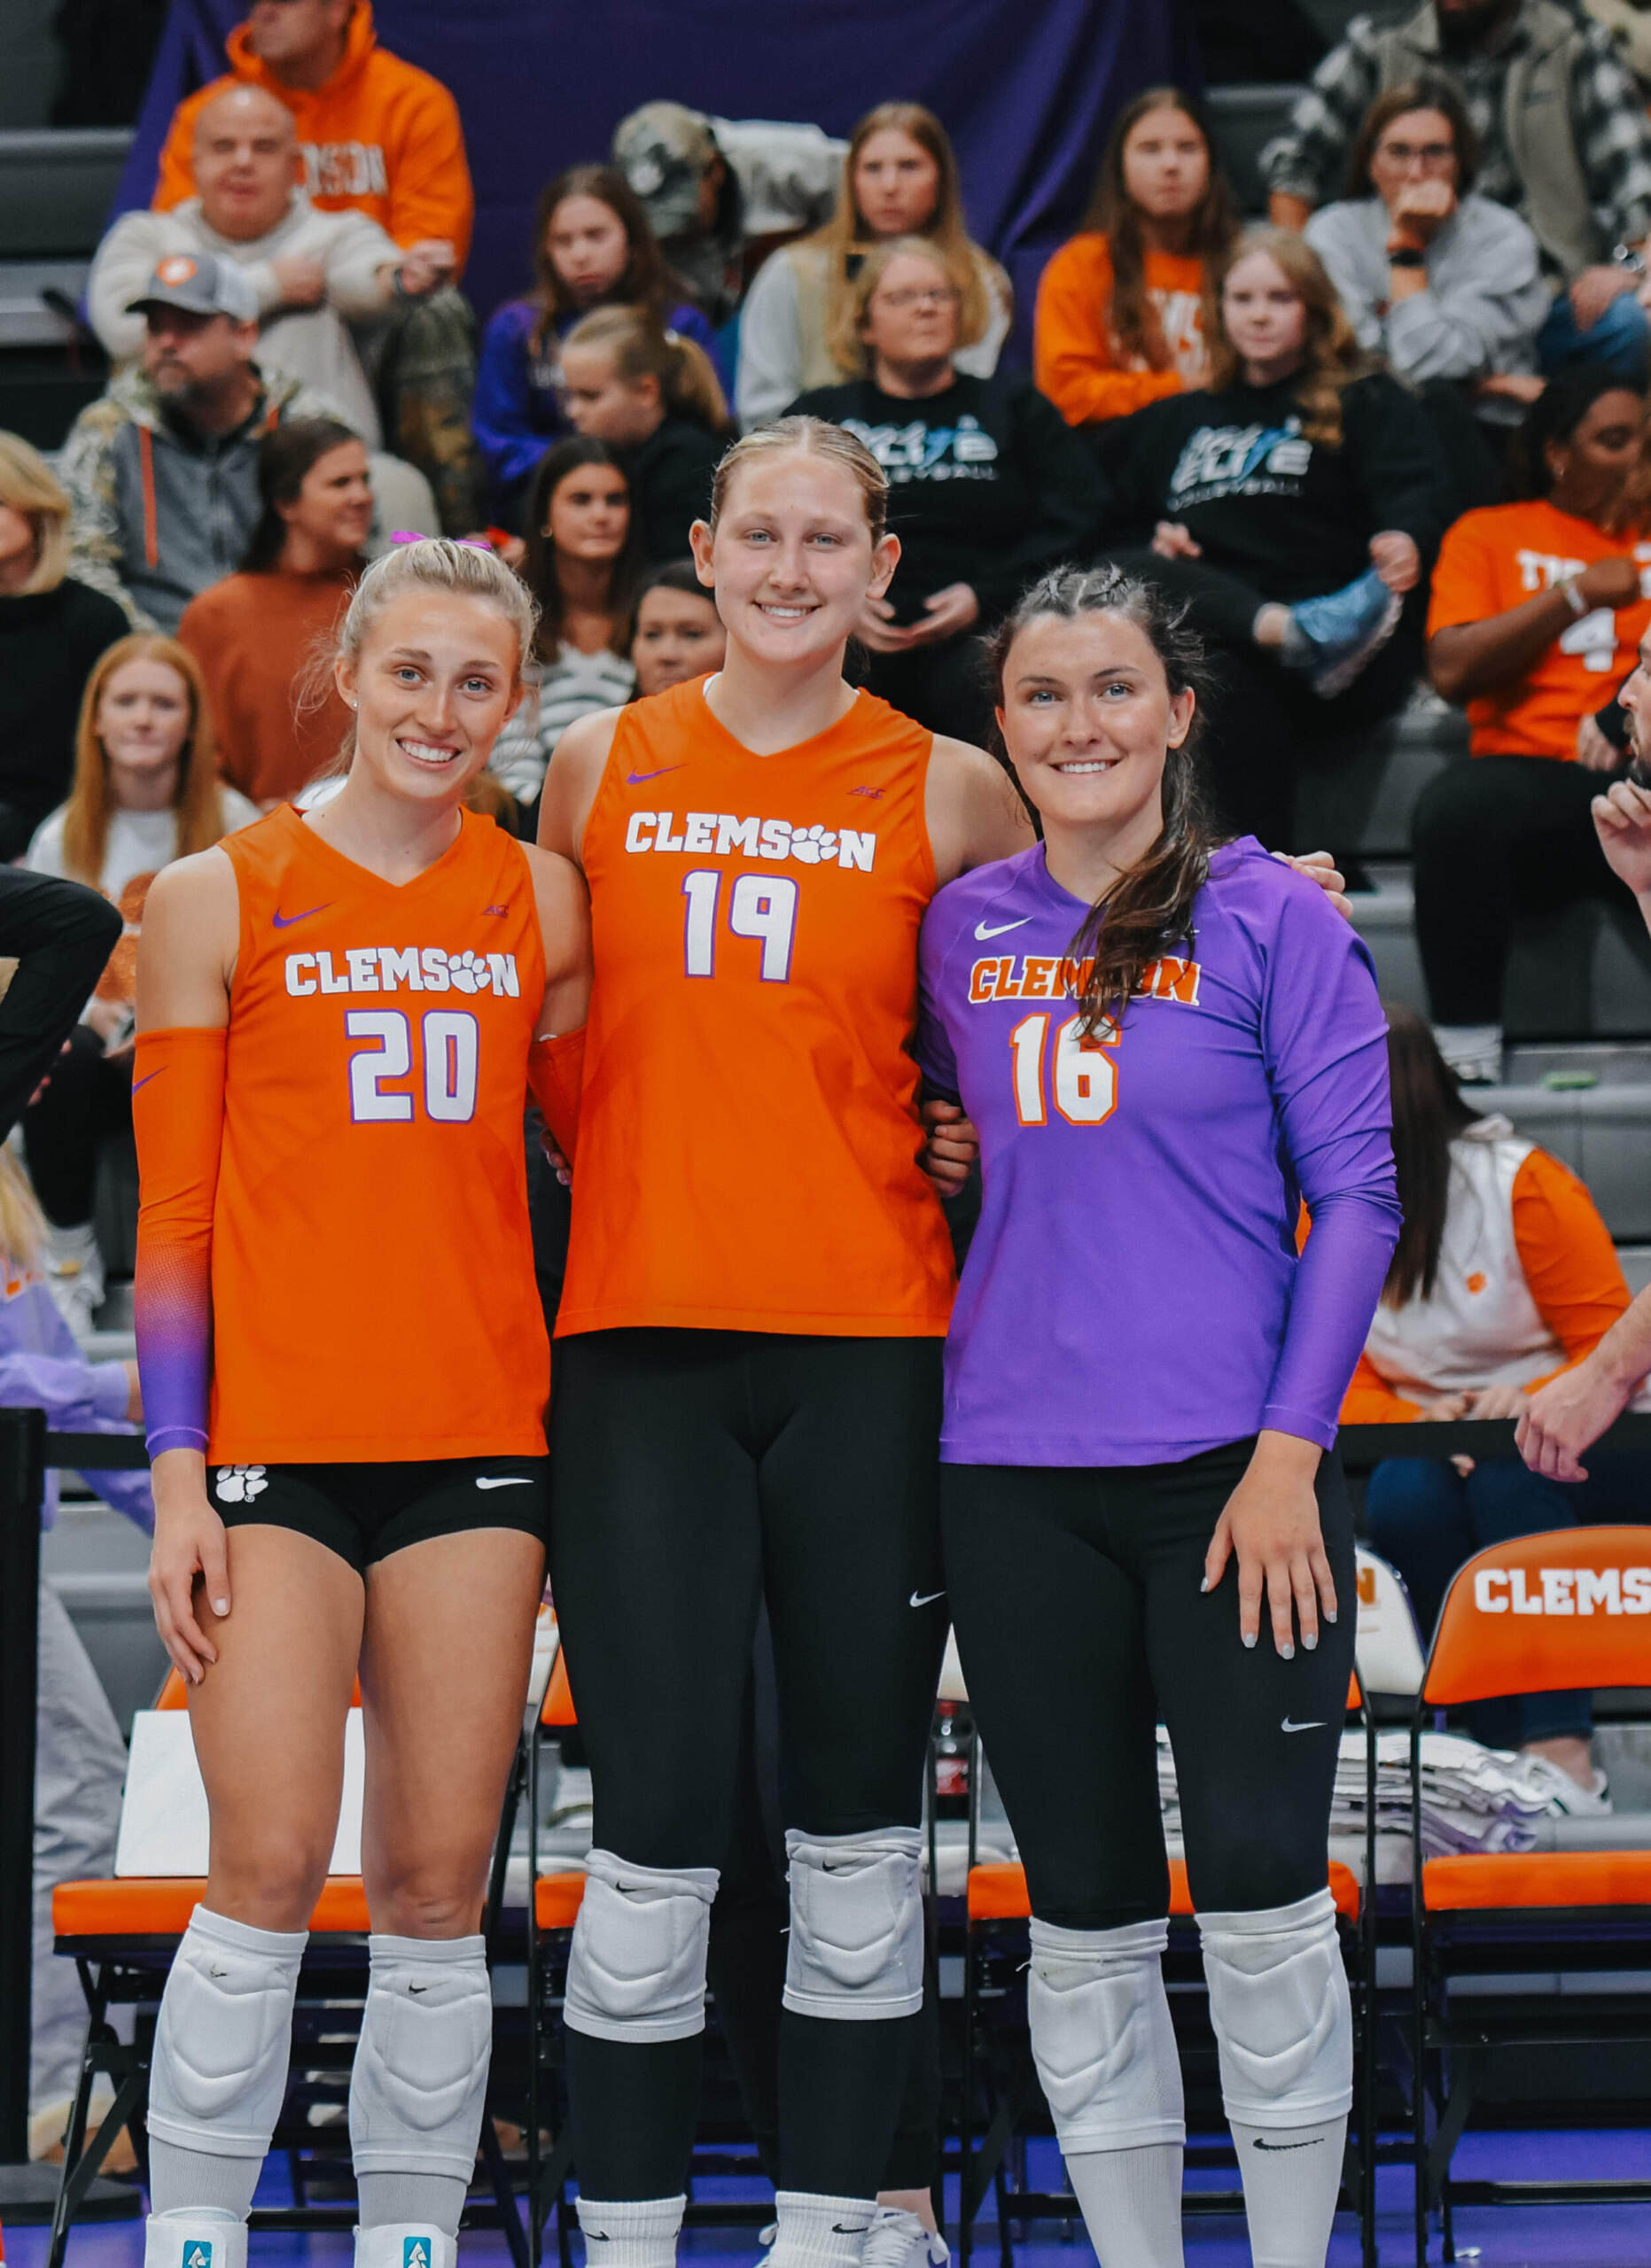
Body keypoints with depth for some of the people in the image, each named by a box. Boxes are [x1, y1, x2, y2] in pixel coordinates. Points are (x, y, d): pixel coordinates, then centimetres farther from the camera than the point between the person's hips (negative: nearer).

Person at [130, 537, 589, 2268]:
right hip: (273, 1439, -3)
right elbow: (171, 1219, 1)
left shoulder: (540, 901, 10)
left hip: (479, 1440, 3)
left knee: (438, 1884, 3)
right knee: (270, 1870, -11)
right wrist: (175, 1478, -6)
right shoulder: (220, 901, 2)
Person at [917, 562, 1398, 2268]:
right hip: (1016, 1471, 3)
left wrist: (1291, 1450, -10)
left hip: (1232, 1466, -3)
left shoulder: (1269, 917, -1)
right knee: (1084, 1914, 7)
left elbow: (1356, 1194, -3)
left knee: (1261, 1891, -4)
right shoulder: (962, 926, 8)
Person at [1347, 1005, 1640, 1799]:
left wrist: (1532, 1403, -31)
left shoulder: (1523, 1186, -12)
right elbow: (1338, 1384, -1)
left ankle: (1563, 1754, -39)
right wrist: (1422, 1424, -24)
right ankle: (1502, 1753, -26)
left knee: (1508, 1469, -36)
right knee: (1402, 1498, -32)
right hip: (1430, 1449, 3)